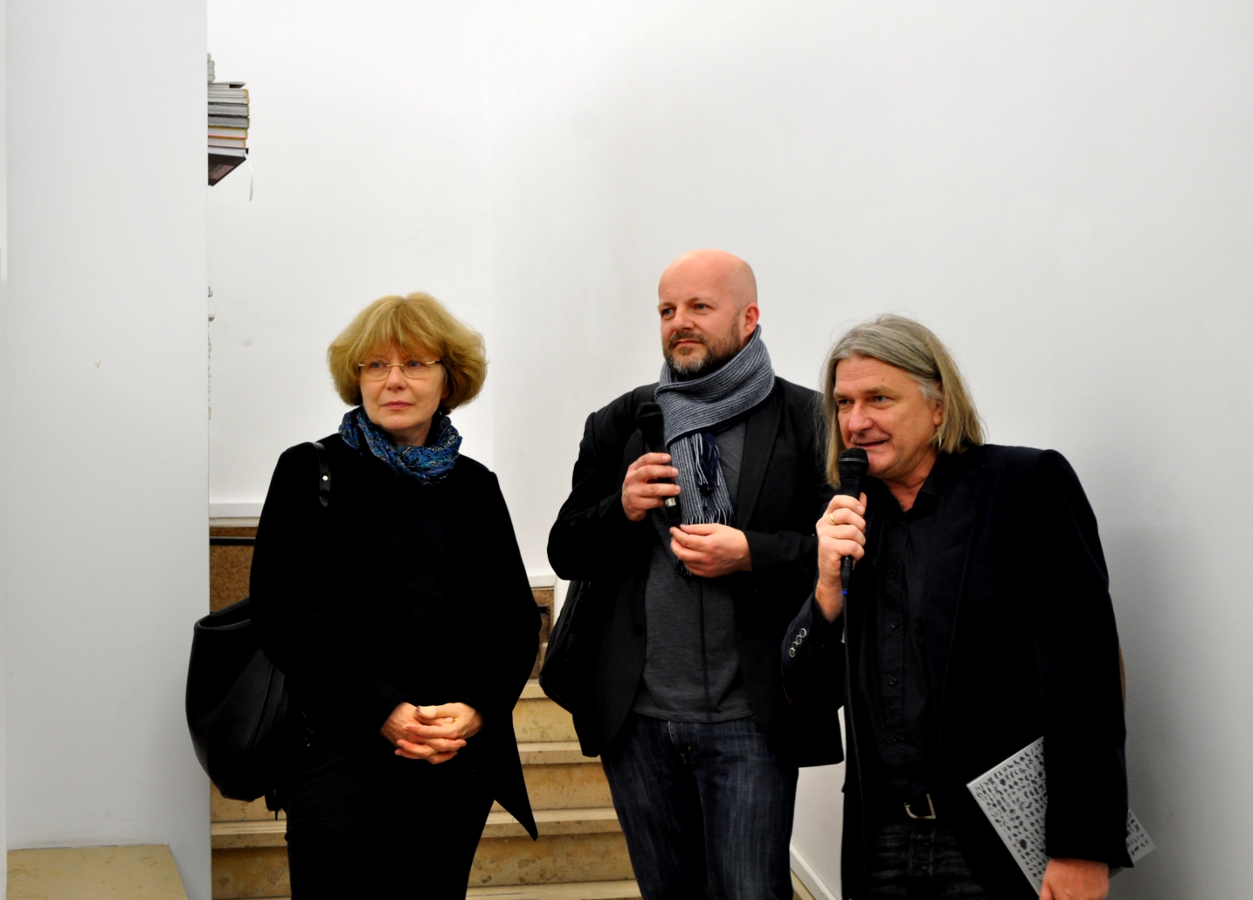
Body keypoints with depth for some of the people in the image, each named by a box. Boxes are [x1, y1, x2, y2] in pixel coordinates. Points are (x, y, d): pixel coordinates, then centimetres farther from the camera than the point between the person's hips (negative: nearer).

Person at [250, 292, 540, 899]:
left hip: (461, 756, 4)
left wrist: (475, 710, -9)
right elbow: (290, 611, -6)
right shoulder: (311, 473, 3)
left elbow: (517, 619, 9)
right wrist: (386, 712, -15)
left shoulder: (475, 487, 13)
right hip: (341, 747, -3)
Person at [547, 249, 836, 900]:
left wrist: (750, 554, -18)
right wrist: (620, 510, -9)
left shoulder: (806, 421, 0)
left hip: (750, 722, -4)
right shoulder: (617, 425, 11)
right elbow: (564, 553, 10)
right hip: (637, 718, 4)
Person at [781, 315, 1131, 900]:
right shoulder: (848, 522, 9)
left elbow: (1082, 675, -13)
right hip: (882, 845, 5)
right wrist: (830, 583, -7)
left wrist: (1083, 850, -18)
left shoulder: (1026, 485, -6)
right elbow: (812, 696, 9)